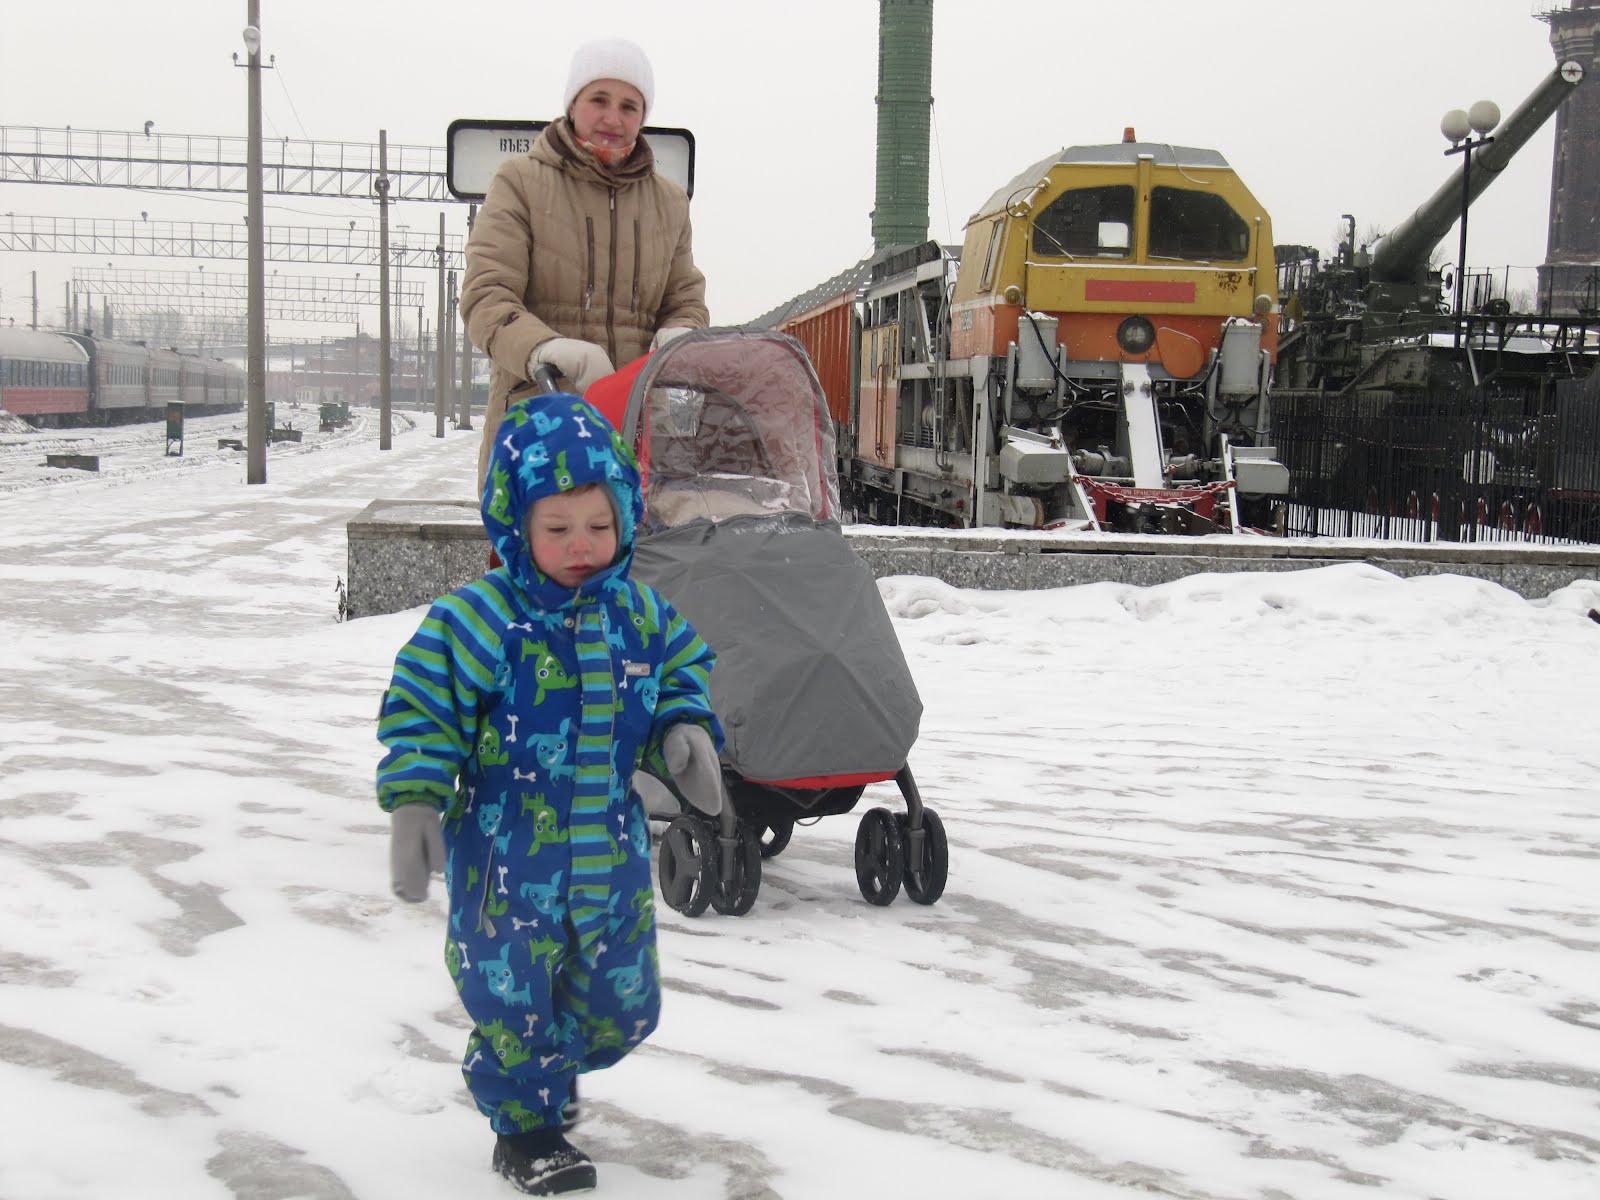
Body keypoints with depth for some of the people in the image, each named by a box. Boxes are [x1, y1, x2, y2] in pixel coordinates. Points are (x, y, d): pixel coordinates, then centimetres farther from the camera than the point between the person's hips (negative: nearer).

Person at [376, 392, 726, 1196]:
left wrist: (685, 734, -4)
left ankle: (552, 1066, 48)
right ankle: (524, 1124, 30)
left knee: (621, 1001, 17)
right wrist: (414, 802, -21)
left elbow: (683, 677, 15)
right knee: (511, 997, 6)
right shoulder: (479, 622, -15)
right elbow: (421, 708, -13)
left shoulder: (640, 618, 0)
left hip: (610, 856, 5)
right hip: (506, 859, -5)